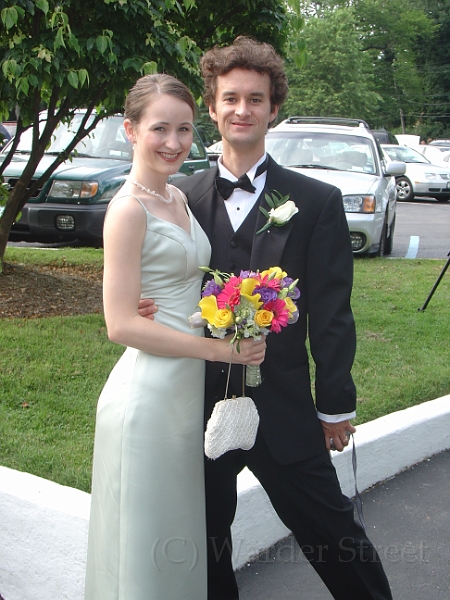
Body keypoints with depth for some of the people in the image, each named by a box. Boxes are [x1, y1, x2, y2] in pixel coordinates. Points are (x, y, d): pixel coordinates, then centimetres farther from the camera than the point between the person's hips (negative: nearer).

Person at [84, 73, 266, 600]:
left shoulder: (178, 198, 10)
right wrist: (223, 349, -18)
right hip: (149, 393, -8)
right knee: (148, 547, 7)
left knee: (181, 535, 21)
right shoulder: (129, 209, -16)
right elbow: (122, 325, -20)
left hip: (189, 389, 8)